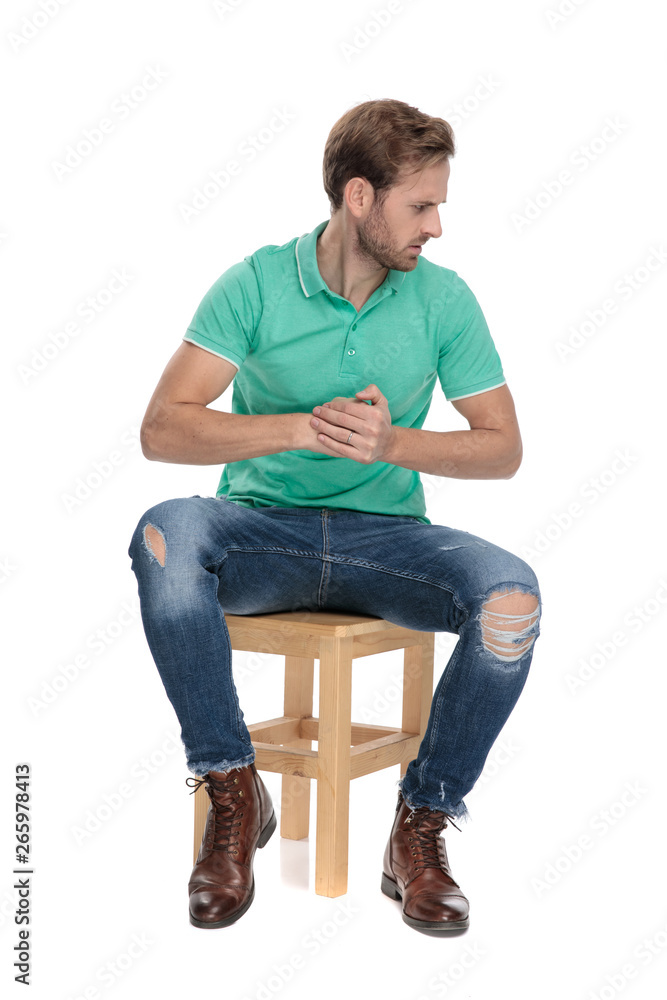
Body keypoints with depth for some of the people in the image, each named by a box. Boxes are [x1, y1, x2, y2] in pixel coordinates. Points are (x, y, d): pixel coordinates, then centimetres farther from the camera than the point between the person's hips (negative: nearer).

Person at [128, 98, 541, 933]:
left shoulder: (443, 299, 0)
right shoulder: (255, 285, -6)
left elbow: (503, 448, 1)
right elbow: (161, 430, -13)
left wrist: (392, 442, -17)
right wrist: (300, 428, -25)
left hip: (386, 535, 1)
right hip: (263, 528, -1)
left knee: (512, 596, -28)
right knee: (165, 535, -34)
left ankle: (421, 825, -10)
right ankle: (232, 794, -17)